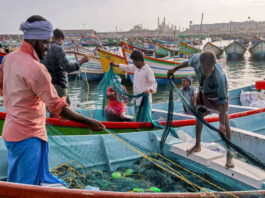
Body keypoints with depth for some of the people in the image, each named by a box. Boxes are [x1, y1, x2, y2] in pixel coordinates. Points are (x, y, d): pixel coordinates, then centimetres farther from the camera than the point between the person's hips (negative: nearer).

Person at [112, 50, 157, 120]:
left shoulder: (148, 70, -15)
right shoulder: (136, 68, 10)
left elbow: (154, 83, -22)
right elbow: (128, 67, 29)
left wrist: (150, 90, -42)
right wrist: (116, 65, 39)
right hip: (137, 100, 8)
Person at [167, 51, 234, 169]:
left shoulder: (219, 76, -43)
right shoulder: (196, 58, -32)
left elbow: (222, 101, -37)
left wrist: (221, 123, -34)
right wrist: (175, 69, 11)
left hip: (218, 93, -5)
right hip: (204, 91, 5)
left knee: (225, 122, -11)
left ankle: (229, 156, -3)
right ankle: (197, 146, 34)